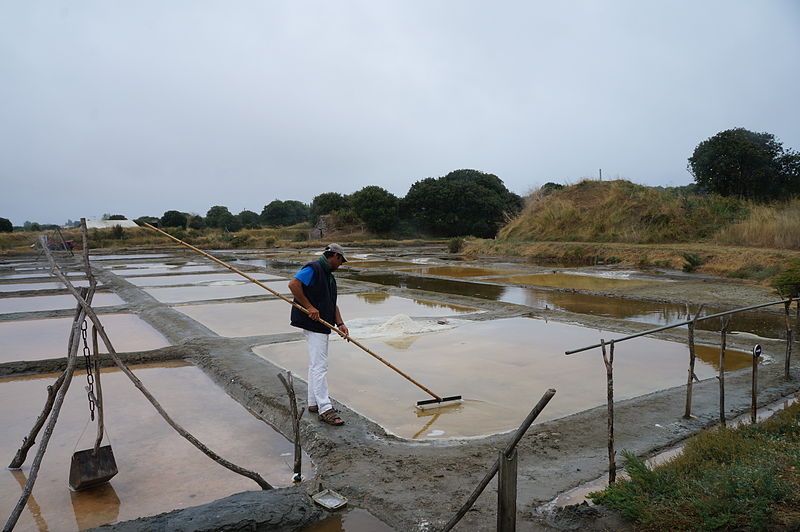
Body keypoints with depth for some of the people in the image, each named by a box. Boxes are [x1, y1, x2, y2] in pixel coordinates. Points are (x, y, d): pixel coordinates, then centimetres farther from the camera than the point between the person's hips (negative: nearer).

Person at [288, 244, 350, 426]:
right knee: (320, 366, -9)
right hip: (313, 324, -10)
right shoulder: (313, 269, -12)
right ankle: (325, 409, -7)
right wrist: (309, 307, -22)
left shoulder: (328, 275, 18)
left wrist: (340, 324, 5)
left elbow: (332, 303, 17)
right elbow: (293, 284, -25)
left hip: (322, 325, 11)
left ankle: (314, 403, 26)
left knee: (316, 365, 16)